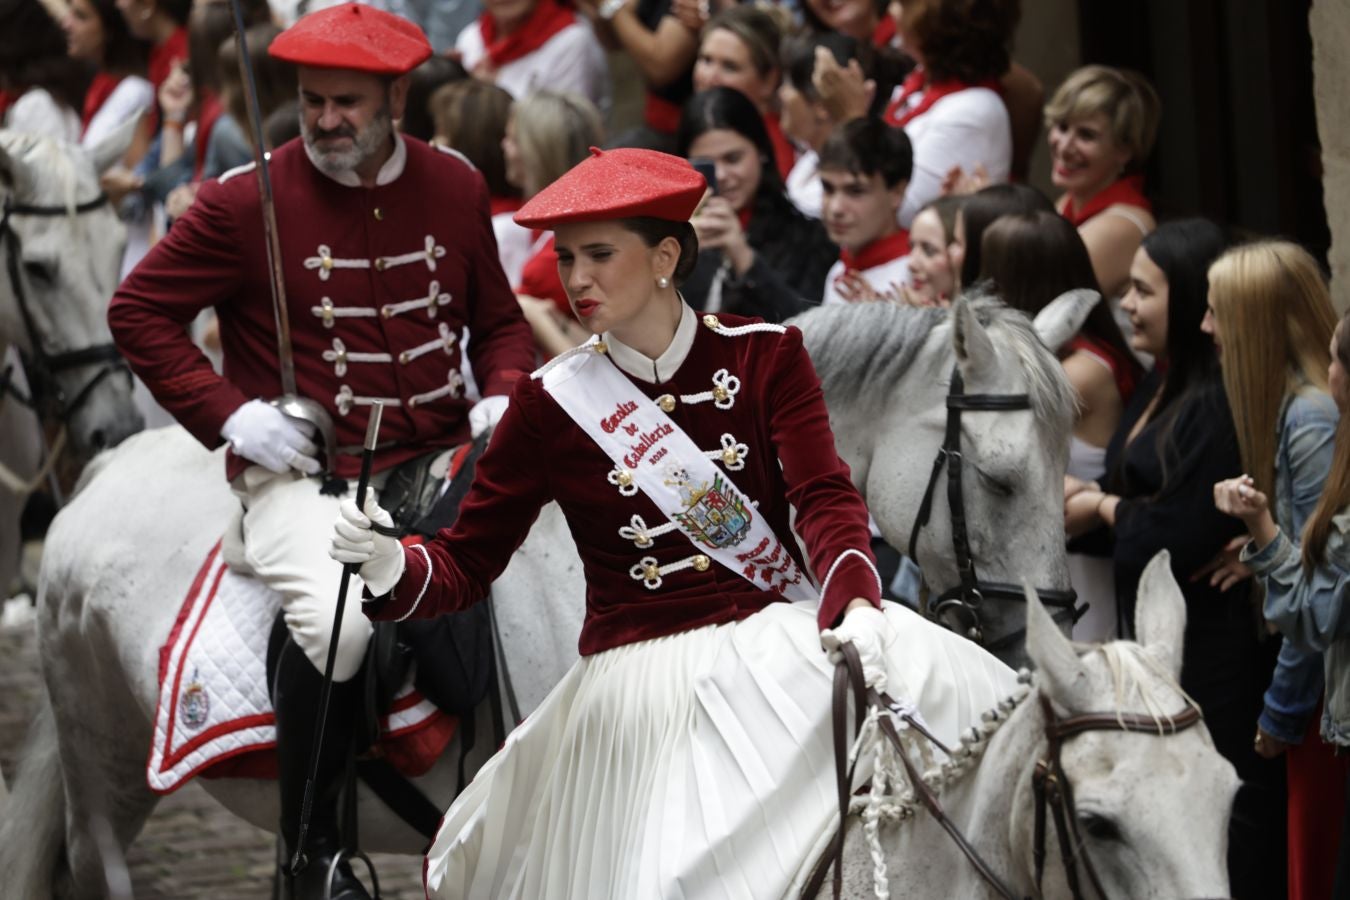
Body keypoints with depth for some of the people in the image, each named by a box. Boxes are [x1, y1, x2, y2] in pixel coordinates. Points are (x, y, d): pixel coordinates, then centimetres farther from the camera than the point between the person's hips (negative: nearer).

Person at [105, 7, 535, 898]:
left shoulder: (457, 188, 8)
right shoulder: (247, 202, -4)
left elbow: (499, 319, 21)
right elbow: (140, 311, 2)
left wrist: (504, 398, 0)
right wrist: (230, 415, -8)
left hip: (439, 461, 5)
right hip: (304, 474, -5)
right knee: (339, 621, -32)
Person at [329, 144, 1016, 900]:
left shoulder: (765, 356, 4)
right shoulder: (551, 405, 3)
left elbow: (826, 498, -9)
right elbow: (465, 567, 4)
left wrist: (856, 605, -30)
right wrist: (390, 568, -19)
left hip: (777, 640, 2)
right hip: (639, 674, -1)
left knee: (930, 685, -25)